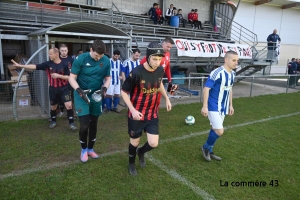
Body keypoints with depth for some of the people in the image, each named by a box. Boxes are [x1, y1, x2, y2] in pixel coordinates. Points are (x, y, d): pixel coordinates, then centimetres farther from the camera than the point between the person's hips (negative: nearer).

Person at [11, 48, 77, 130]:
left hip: (64, 88, -3)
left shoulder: (64, 65, -8)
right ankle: (53, 121, 38)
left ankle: (71, 123, 2)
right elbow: (35, 66, -6)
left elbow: (69, 77, -7)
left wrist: (58, 76, -20)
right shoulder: (48, 64, -3)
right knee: (53, 107, 15)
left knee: (69, 105, -12)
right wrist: (19, 65, -10)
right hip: (53, 89, 3)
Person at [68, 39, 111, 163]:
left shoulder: (106, 61, -8)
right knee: (84, 125, -7)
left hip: (96, 96, 3)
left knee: (94, 124, 14)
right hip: (82, 95, -3)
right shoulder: (80, 59, -16)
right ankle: (83, 149, 21)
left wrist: (104, 88, -17)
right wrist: (79, 91, -27)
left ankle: (90, 149, 34)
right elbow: (72, 78, -12)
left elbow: (108, 78, 2)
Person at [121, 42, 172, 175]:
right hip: (136, 114, -4)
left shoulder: (160, 70, -8)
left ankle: (141, 152, 39)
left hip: (152, 114, 4)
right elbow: (124, 92, -14)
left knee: (153, 144, 2)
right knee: (135, 141, 12)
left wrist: (167, 98, 13)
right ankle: (131, 163, 44)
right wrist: (132, 110, -24)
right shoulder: (136, 73, -25)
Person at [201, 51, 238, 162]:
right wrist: (205, 106, -21)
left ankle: (209, 151, 31)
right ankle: (206, 147, 14)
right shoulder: (217, 73, -20)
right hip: (213, 107, -8)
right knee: (219, 131, -12)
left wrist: (230, 105, 21)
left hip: (223, 107, 8)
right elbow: (206, 88, -19)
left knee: (215, 129, 15)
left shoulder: (232, 74, 6)